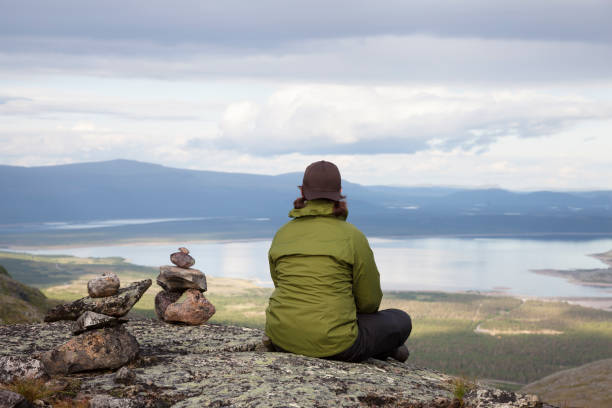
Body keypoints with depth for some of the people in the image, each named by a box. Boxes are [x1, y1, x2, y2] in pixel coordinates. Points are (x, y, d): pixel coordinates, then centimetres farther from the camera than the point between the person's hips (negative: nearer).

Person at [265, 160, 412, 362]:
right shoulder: (352, 236, -9)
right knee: (401, 321, 19)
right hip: (333, 345, -5)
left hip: (283, 341, 5)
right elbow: (369, 300, -2)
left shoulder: (282, 234, 3)